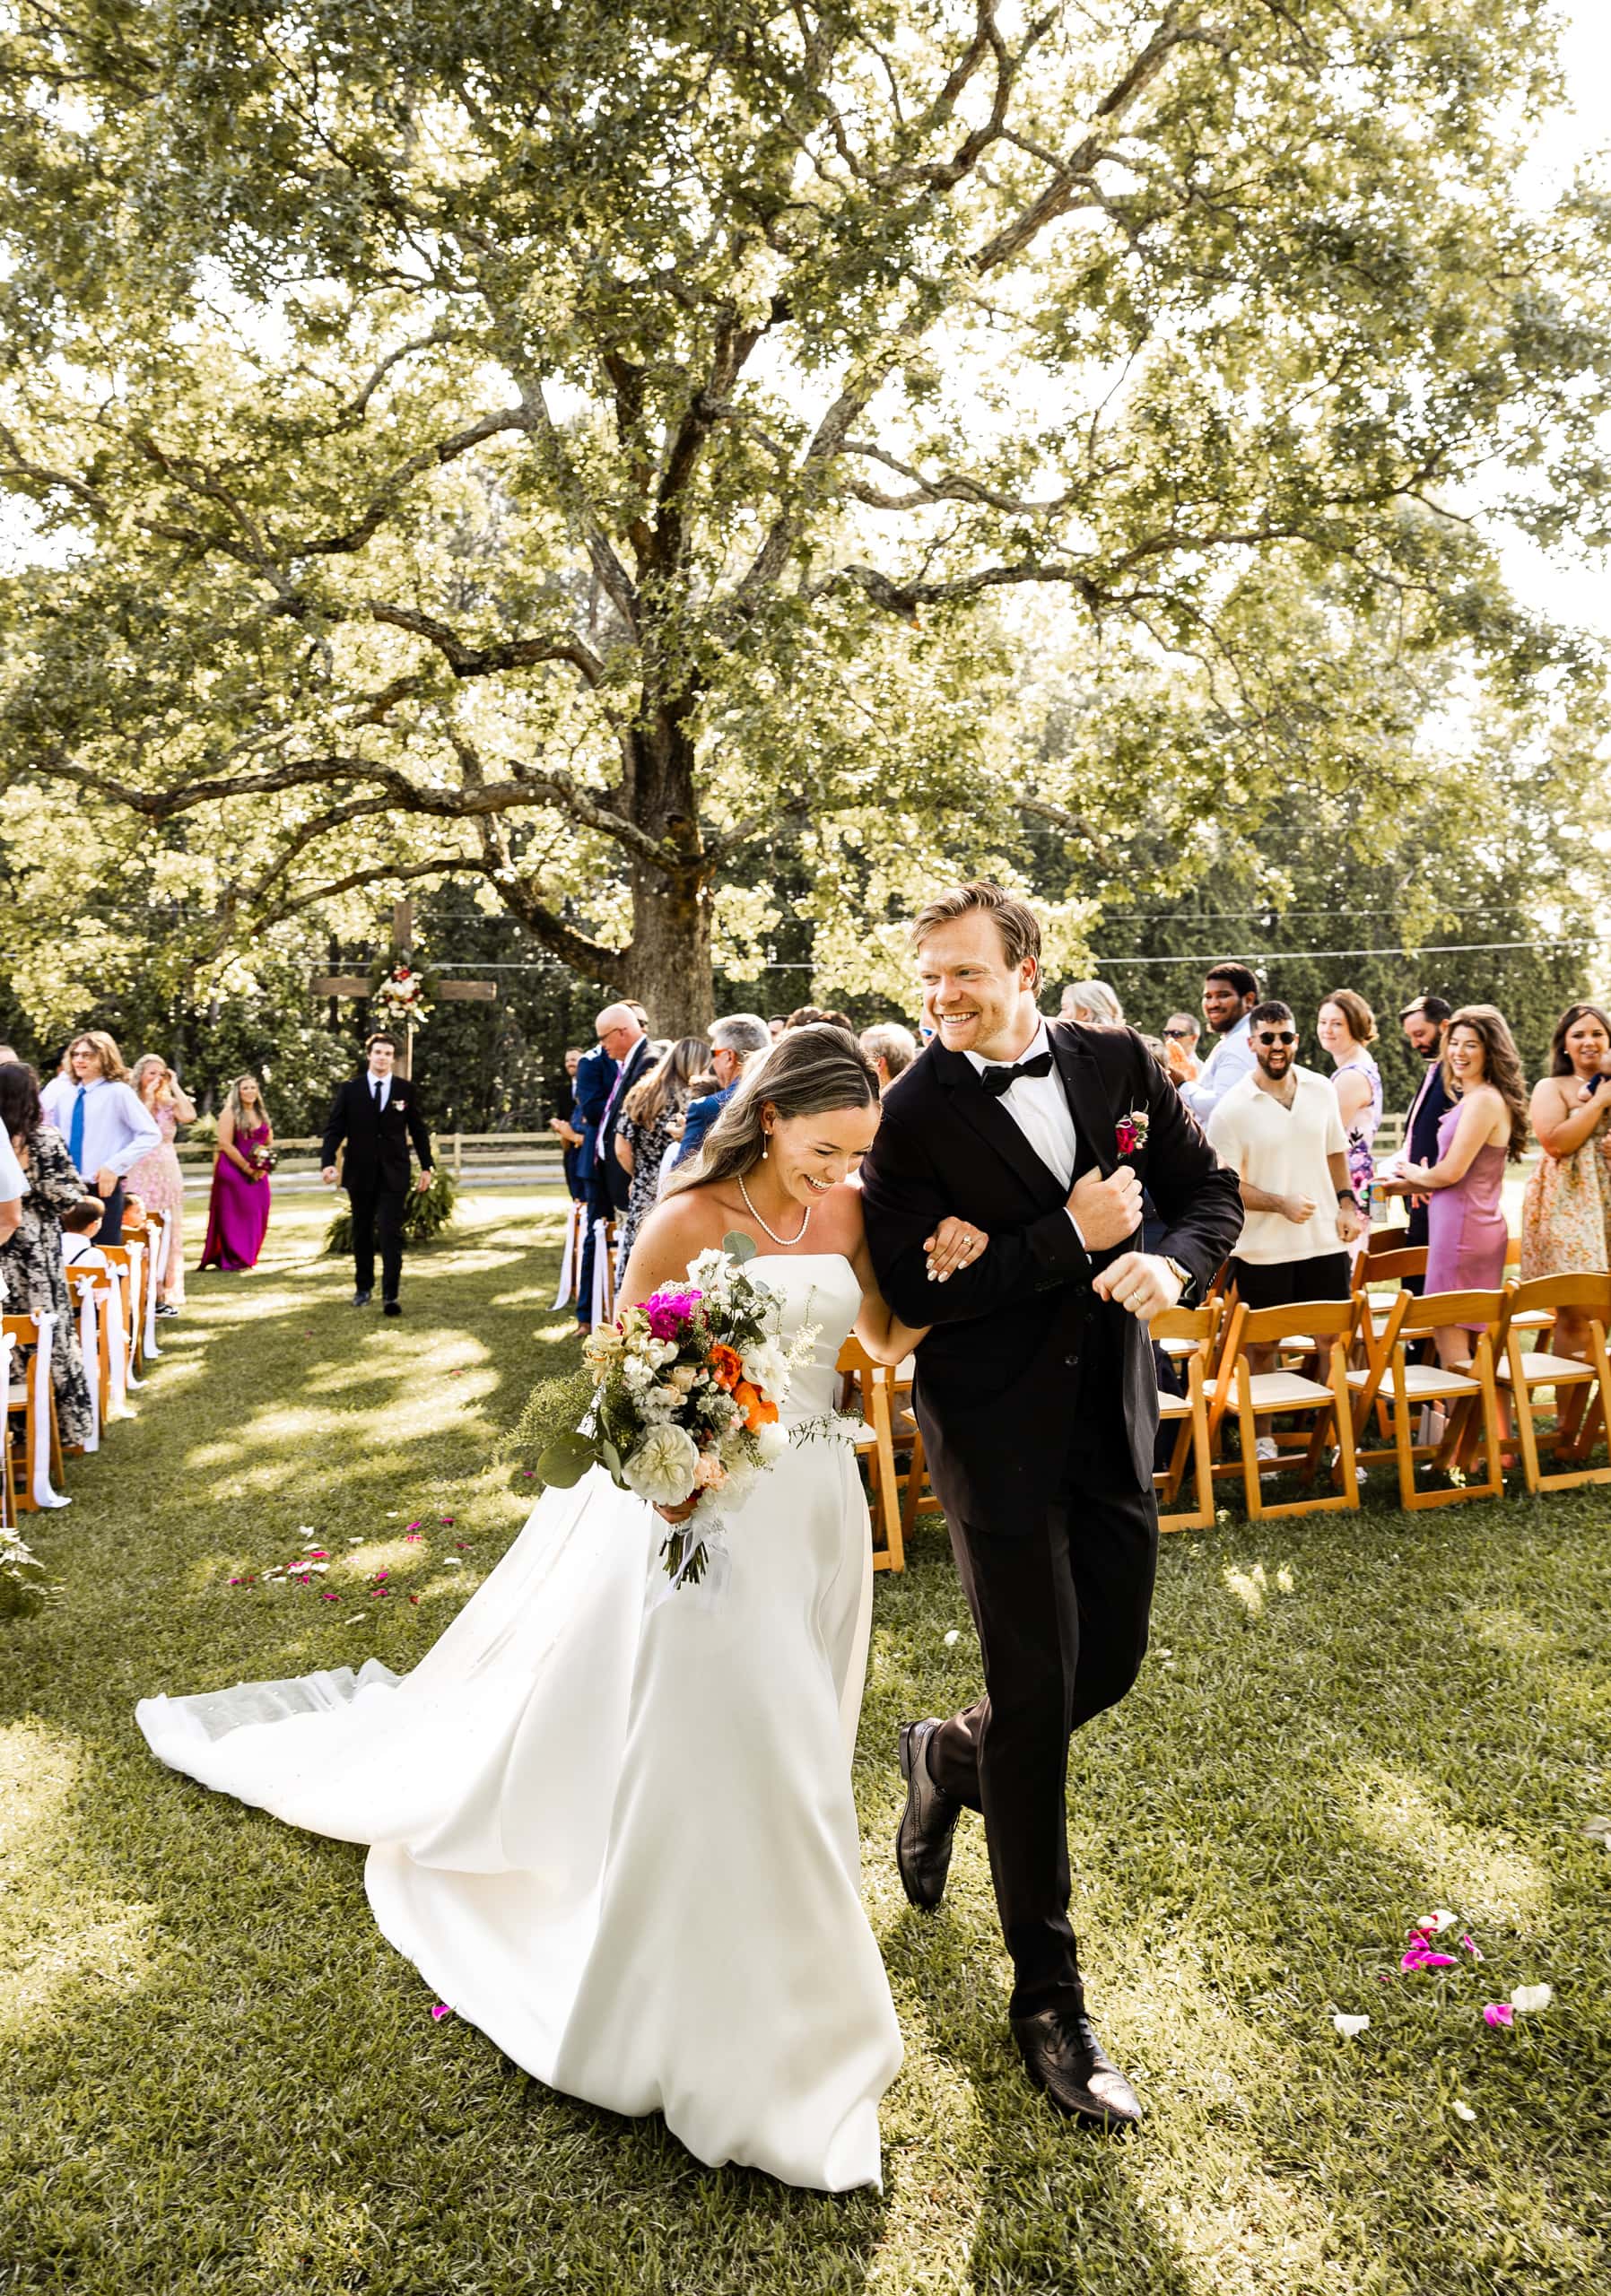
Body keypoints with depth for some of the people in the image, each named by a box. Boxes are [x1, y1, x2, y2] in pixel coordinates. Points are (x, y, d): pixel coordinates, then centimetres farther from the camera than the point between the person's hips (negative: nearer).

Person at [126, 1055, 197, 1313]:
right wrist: (148, 1097, -12)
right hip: (139, 1174, -3)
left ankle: (165, 1294, 11)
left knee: (167, 1234, 5)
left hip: (167, 1175, 3)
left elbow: (189, 1116, -13)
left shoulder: (170, 1104, 8)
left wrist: (175, 1086, -5)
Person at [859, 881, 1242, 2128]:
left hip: (1112, 1419, 5)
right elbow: (915, 1289, -16)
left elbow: (1212, 1192, 6)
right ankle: (1048, 1996, 18)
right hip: (998, 1430, -4)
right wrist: (1071, 1238, -19)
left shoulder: (1121, 1064, 0)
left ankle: (950, 1756, 45)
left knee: (1111, 1663, 13)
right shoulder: (915, 1112, -11)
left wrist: (1172, 1263, -16)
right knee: (1035, 1696, 1)